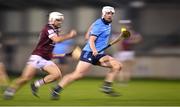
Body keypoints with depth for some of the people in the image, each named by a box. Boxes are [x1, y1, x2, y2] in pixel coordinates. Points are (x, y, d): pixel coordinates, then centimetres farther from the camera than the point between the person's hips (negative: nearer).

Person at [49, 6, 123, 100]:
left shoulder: (108, 24, 12)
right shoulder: (99, 25, -14)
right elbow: (91, 40, -22)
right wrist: (94, 50, -39)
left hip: (99, 54, 9)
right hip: (89, 53, -9)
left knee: (118, 65, -5)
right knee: (78, 74, -16)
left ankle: (106, 87, -2)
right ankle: (56, 91, -7)